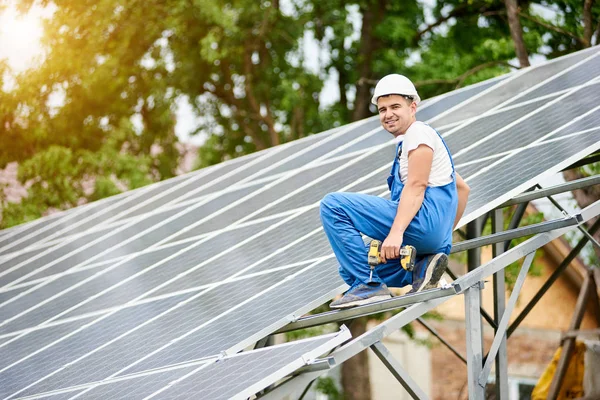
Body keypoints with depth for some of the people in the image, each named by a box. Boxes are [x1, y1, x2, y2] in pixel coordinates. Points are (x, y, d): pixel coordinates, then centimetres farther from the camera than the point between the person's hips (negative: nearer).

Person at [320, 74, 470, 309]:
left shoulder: (419, 132, -1)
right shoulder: (408, 144, 29)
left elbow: (416, 186, -16)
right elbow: (462, 188, 35)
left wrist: (396, 232, -28)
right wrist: (446, 234, 34)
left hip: (425, 219, -11)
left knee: (333, 205, -16)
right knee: (350, 265, 18)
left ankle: (369, 285, -19)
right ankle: (422, 268, 3)